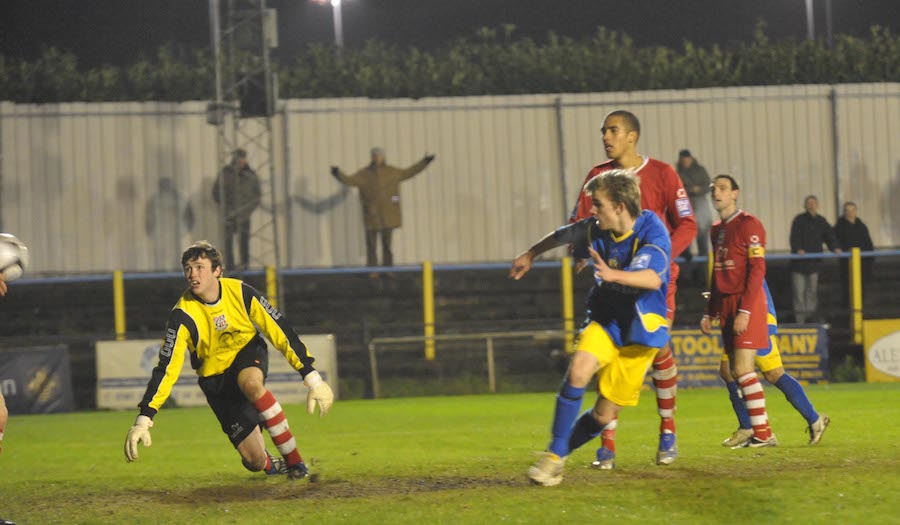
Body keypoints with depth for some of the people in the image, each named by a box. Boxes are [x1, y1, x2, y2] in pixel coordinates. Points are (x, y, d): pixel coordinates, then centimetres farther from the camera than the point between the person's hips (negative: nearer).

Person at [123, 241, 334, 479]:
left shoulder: (240, 292, -19)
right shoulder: (183, 315, -23)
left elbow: (279, 330, -13)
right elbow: (167, 368, -23)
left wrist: (313, 379, -15)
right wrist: (143, 420, -32)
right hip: (215, 377, 0)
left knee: (250, 382, -39)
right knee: (255, 461, -12)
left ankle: (294, 459, -25)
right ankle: (273, 466, 29)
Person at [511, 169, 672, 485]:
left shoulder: (652, 232, -21)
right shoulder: (596, 230, -2)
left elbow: (653, 279, -39)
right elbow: (563, 235, 20)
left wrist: (613, 275, -56)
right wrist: (531, 254, 35)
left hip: (639, 330, -3)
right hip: (604, 319, 3)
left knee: (603, 416, -1)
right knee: (579, 370, -28)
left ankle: (561, 451, 25)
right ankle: (554, 455, -20)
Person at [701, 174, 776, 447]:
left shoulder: (748, 224, -7)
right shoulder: (716, 230, 17)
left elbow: (757, 269, -14)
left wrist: (745, 310, -20)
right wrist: (709, 313, 19)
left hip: (747, 303, -8)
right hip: (725, 307, 8)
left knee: (743, 369, -14)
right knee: (737, 372, 5)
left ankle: (762, 434, -11)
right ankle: (762, 431, 9)